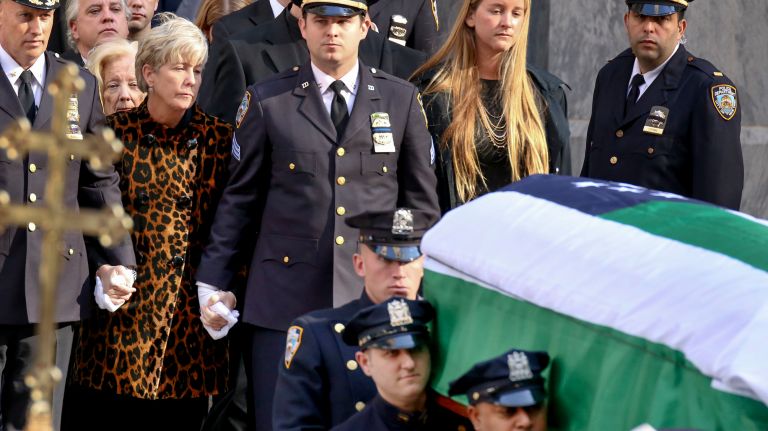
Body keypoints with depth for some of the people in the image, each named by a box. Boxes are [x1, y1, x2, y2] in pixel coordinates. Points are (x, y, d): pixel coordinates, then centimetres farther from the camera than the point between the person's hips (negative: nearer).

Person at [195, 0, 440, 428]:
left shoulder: (402, 99, 9)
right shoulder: (267, 100, 6)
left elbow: (421, 200, 12)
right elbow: (240, 197, 8)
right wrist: (214, 281, 3)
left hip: (375, 299, 1)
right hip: (286, 298, -1)